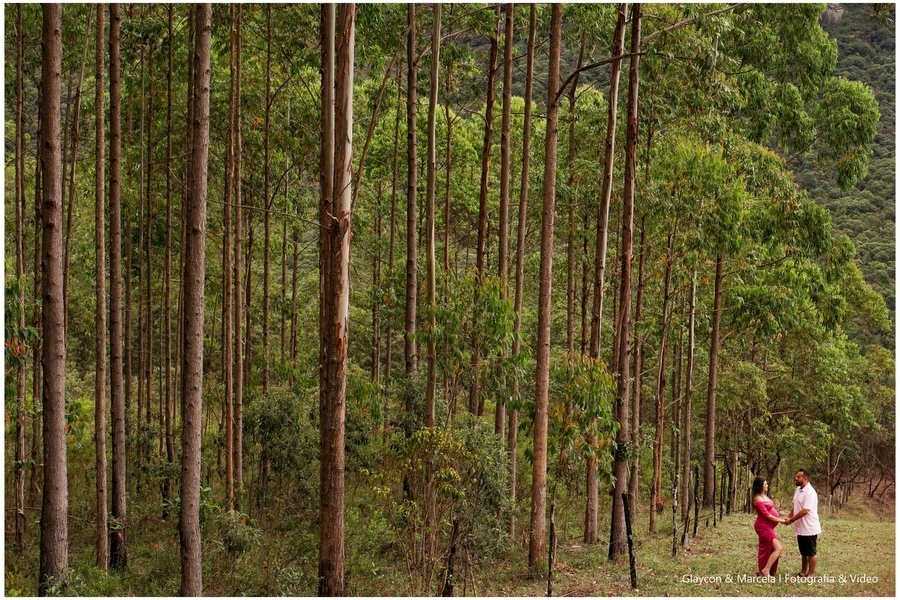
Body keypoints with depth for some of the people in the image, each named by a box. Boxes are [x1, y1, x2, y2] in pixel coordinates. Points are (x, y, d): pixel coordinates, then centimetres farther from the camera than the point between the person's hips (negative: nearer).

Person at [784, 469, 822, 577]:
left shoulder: (810, 492, -21)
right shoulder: (798, 490, 8)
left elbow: (805, 510, -26)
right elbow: (795, 507, 17)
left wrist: (791, 520, -19)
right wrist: (788, 517, 2)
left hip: (809, 528, -9)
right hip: (801, 528, 9)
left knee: (811, 552, 2)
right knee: (803, 552, 18)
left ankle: (811, 574, 10)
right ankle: (803, 572, 27)